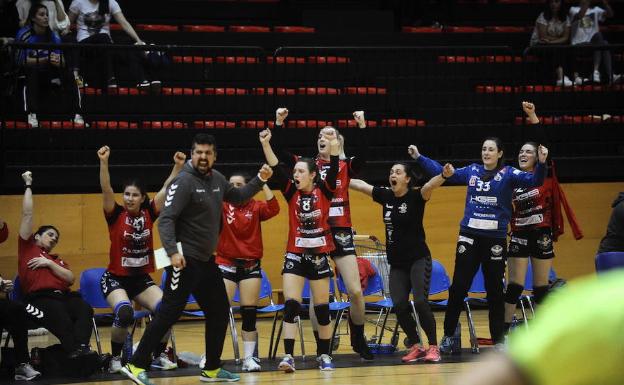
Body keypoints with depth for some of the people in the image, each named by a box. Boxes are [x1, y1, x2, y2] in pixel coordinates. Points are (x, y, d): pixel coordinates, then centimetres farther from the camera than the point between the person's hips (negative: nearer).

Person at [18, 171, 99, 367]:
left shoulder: (57, 260, 34)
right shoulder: (27, 248, 22)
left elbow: (70, 278, 15)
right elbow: (27, 214, 18)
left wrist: (49, 263, 5)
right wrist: (28, 186, 20)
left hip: (63, 296, 5)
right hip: (39, 298, -5)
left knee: (85, 310, -30)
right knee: (61, 317, -37)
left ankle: (81, 348, -54)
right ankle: (75, 351, -58)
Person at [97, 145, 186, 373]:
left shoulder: (149, 214, 0)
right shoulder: (116, 215, -7)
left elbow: (167, 189, -5)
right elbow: (106, 190, -20)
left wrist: (178, 166, -16)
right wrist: (104, 162, -33)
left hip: (142, 279, 4)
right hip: (116, 278, -4)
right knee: (124, 312, -31)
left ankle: (160, 355, 2)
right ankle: (115, 358, -10)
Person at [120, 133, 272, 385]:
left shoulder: (216, 179, 8)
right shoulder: (184, 182, -15)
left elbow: (237, 196, 28)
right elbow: (166, 219, -21)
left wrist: (260, 180, 15)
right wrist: (172, 251, -32)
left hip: (207, 260, 8)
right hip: (185, 260, -8)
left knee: (219, 312, 12)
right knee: (169, 313, -11)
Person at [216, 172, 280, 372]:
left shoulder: (256, 208, 2)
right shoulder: (222, 207, 0)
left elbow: (273, 209, -16)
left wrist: (263, 184, -22)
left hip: (251, 266, 1)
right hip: (226, 264, -1)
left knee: (249, 313, 3)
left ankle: (249, 358, 10)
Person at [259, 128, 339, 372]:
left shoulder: (324, 191, -2)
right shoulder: (291, 192, 1)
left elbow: (333, 169, -17)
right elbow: (276, 169, -10)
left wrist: (333, 147, -32)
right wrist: (266, 144, -23)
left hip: (319, 256, -1)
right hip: (295, 255, 1)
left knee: (322, 308, 6)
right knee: (291, 305, -10)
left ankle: (324, 355, 18)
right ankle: (288, 356, -13)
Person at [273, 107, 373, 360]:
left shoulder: (346, 167, 4)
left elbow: (362, 156, -16)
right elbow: (279, 153, -3)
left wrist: (362, 127, -26)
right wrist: (278, 124, -12)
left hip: (341, 233, -1)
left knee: (355, 291, -4)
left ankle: (359, 340, 15)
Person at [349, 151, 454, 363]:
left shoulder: (416, 196, -11)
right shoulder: (385, 196, 4)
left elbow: (430, 185, -31)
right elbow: (360, 184, 12)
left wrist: (444, 175, -51)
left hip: (418, 259, -5)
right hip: (396, 263, 5)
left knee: (420, 301, -18)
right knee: (399, 305, -8)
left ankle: (433, 347, -7)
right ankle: (416, 347, 6)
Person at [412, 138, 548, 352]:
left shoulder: (507, 174, -1)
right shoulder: (472, 171, 7)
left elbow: (534, 181, -13)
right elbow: (442, 173, 16)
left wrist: (541, 164, -31)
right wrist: (419, 158, 14)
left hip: (495, 238, -2)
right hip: (469, 236, 2)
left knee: (495, 290, 5)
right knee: (458, 287, 1)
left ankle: (499, 340, 14)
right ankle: (448, 336, 10)